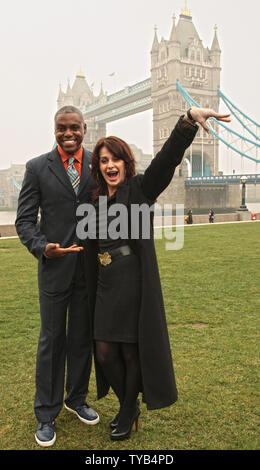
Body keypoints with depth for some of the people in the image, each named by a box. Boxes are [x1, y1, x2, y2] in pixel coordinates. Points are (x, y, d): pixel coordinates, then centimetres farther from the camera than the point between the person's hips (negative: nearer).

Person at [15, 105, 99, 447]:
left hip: (92, 265, 2)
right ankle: (46, 414, 26)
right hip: (55, 265, -2)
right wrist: (42, 248, -19)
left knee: (83, 338, 15)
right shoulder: (37, 168, 0)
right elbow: (25, 220, -2)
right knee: (52, 340, 8)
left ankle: (76, 399, 37)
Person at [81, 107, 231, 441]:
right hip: (105, 285, 6)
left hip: (133, 283, -5)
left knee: (133, 350, 7)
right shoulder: (96, 201, 13)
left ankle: (128, 413, 30)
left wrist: (189, 118, -32)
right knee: (105, 353, 10)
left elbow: (168, 157, -19)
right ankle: (128, 405, 36)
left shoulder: (140, 189, -4)